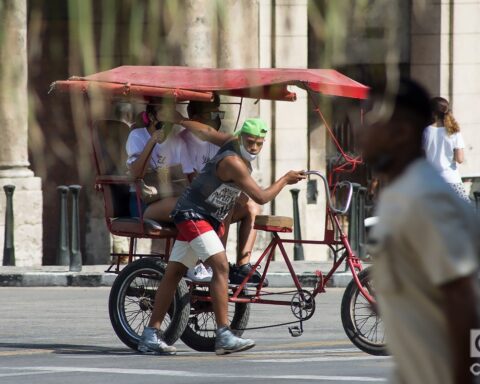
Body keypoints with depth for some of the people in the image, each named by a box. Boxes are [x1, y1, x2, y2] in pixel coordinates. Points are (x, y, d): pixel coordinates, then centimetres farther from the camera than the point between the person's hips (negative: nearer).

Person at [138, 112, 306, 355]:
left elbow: (206, 131, 20)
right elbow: (262, 197, -22)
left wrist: (179, 120, 35)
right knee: (221, 266, -22)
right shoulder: (233, 162, -23)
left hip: (209, 219, 10)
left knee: (174, 272, 9)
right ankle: (224, 336, -28)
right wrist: (286, 180, -7)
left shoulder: (232, 143, 4)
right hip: (193, 215, -10)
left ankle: (150, 336, 9)